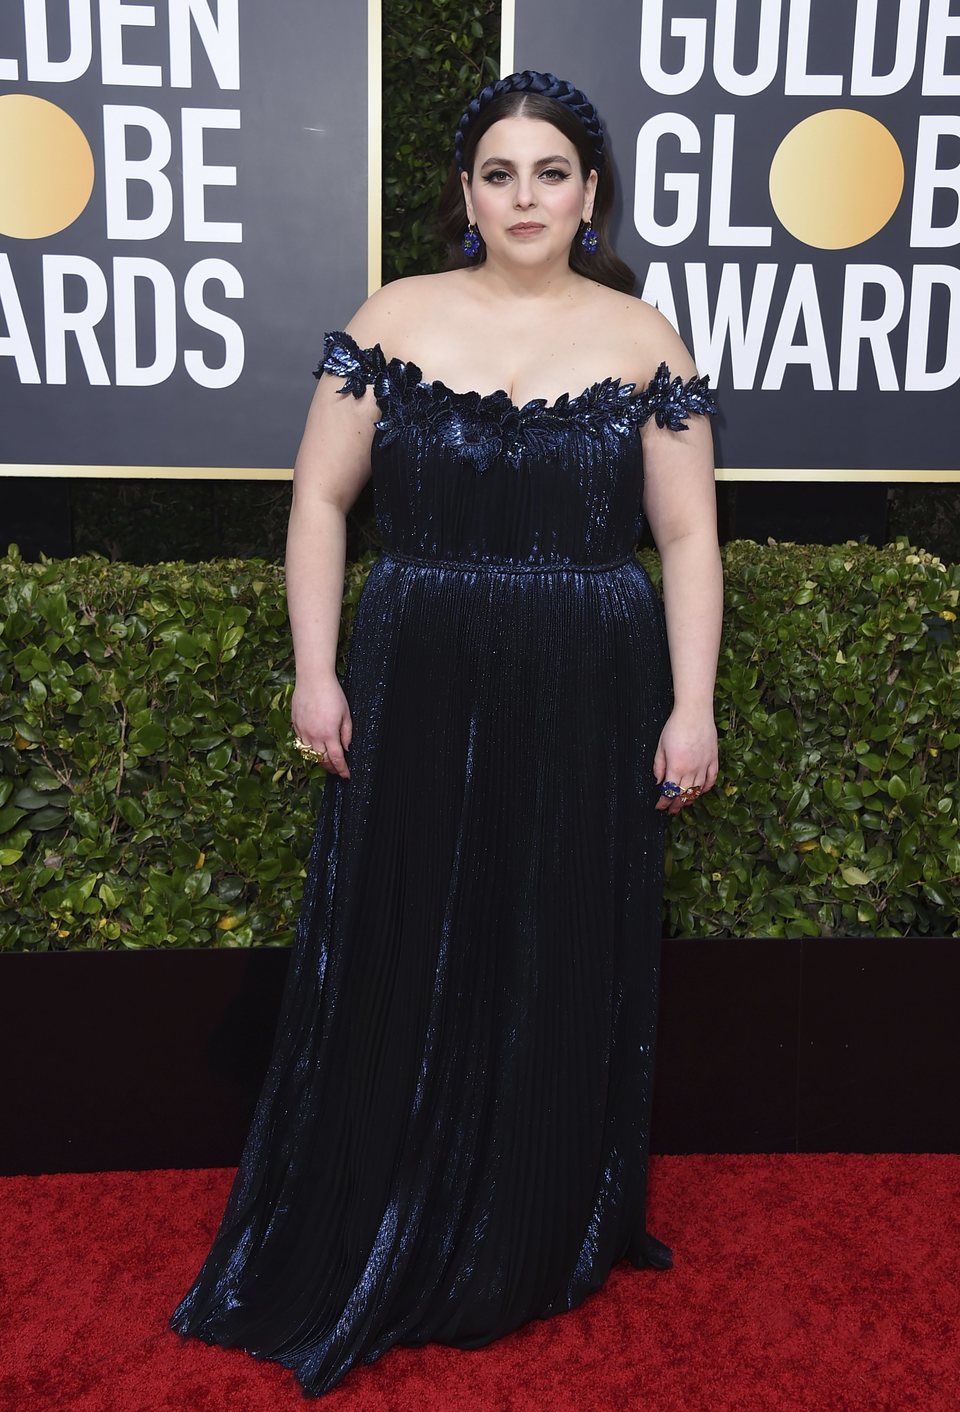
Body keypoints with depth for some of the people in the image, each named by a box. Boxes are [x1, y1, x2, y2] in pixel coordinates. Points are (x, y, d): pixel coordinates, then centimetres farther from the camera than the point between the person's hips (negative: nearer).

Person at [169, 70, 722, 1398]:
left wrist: (692, 705, -5)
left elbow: (688, 534, 2)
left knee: (566, 971, 10)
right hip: (417, 692, 0)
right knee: (399, 965, 7)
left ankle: (539, 1248, 34)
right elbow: (321, 497, 3)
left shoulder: (645, 342, 3)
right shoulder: (392, 322, 3)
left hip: (588, 700, 0)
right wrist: (316, 672, -4)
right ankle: (366, 1255, 30)